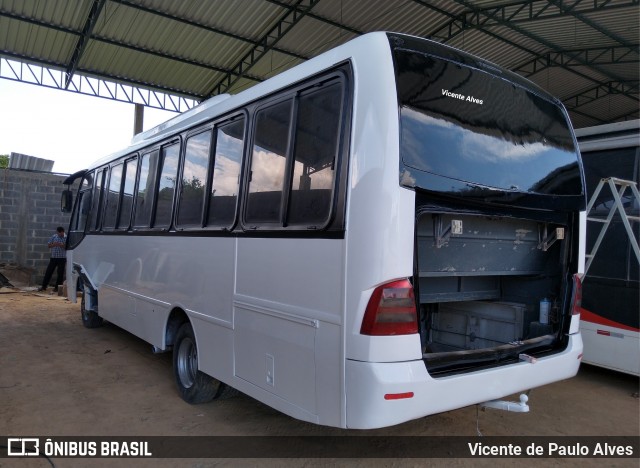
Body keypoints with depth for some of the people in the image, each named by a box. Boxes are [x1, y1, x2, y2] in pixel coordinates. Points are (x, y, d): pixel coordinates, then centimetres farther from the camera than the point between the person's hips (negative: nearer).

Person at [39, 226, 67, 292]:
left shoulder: (66, 238, -2)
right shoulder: (54, 237, 7)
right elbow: (48, 245, 10)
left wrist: (62, 245, -24)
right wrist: (53, 244, -11)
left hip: (62, 258, -3)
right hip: (53, 257, 3)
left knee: (60, 273, 1)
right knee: (48, 272, 3)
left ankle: (57, 287, 10)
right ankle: (44, 286, 10)